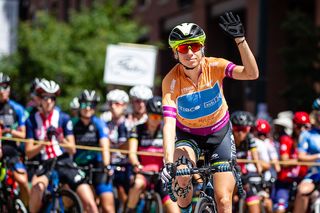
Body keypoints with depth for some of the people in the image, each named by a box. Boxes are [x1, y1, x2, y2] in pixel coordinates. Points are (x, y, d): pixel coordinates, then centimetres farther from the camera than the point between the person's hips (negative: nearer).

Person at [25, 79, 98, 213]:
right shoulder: (32, 121, 3)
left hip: (65, 163, 1)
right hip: (45, 164, -1)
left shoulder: (63, 118, 3)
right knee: (38, 186, -36)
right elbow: (29, 153, -3)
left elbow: (72, 149, -1)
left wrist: (60, 138, -22)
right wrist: (44, 142, -21)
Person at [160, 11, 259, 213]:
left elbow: (252, 74, -38)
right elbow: (169, 123, -34)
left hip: (220, 133, 1)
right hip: (187, 134, -1)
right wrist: (168, 163, -46)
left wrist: (240, 39, -51)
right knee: (182, 175, -33)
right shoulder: (171, 80, -25)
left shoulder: (214, 66, -23)